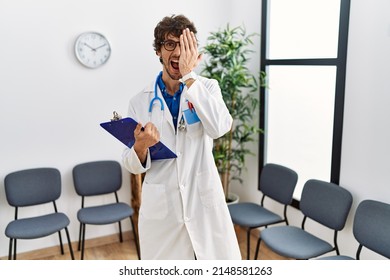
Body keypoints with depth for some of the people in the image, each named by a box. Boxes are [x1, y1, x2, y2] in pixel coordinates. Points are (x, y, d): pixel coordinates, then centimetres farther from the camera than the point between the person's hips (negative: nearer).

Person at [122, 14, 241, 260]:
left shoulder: (207, 87, -1)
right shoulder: (140, 102, -1)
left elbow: (219, 127, -21)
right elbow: (134, 166, 0)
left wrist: (189, 76, -20)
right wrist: (140, 147, -22)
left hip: (205, 201, 0)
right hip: (160, 207, 1)